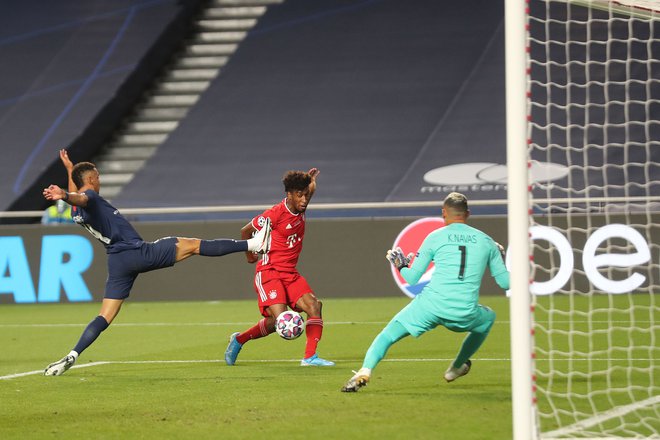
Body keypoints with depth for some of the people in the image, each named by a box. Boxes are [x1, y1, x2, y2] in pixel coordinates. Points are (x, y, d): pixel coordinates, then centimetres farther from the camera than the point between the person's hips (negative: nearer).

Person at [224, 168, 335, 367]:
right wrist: (250, 255, 14)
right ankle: (239, 339, 4)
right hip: (269, 272, -7)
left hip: (291, 274, 7)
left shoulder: (300, 209, 5)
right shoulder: (275, 214, -16)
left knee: (314, 306, -15)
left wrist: (310, 181, 16)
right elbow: (245, 231, 0)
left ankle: (310, 357, -18)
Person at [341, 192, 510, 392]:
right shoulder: (486, 241, 11)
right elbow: (505, 282, 15)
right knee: (488, 318, 35)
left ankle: (365, 371, -16)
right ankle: (456, 368, 39)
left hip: (431, 304, -1)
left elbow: (412, 278, 8)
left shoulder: (435, 237, 6)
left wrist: (400, 265, 31)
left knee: (387, 335, 10)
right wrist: (501, 260, 37)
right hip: (465, 313, 1)